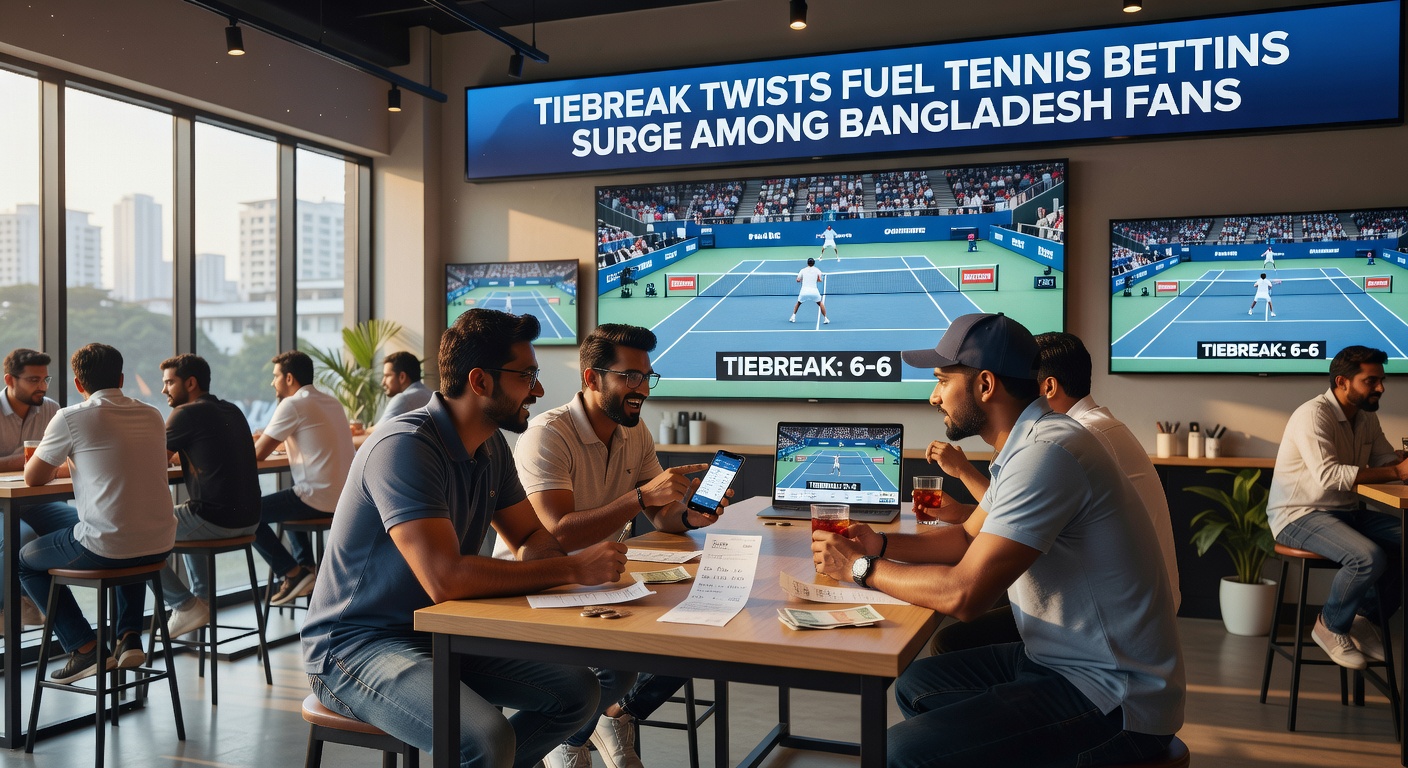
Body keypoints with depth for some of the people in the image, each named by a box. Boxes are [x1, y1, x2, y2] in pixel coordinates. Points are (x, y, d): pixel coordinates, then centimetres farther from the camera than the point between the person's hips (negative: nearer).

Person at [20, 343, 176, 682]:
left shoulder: (71, 417, -7)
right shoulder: (152, 416, 8)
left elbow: (33, 478, 5)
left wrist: (52, 463, 26)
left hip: (104, 546, -5)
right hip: (159, 546, 5)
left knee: (26, 561, 24)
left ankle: (85, 647, 15)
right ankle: (130, 636, 24)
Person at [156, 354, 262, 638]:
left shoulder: (187, 413, -9)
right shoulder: (233, 411, 14)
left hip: (215, 520, -9)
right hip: (248, 520, 9)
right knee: (187, 516, 37)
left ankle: (186, 606, 8)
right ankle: (201, 598, 35)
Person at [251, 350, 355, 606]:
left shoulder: (293, 405, -11)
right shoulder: (331, 402, 14)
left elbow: (257, 454, -9)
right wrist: (266, 438, 22)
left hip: (319, 500, -9)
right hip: (345, 497, 9)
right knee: (290, 501, 35)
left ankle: (292, 574, 3)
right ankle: (305, 567, 28)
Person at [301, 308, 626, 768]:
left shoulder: (491, 446, 4)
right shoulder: (405, 446, -24)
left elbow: (532, 538, 13)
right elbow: (446, 578, -33)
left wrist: (555, 558, -12)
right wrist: (573, 568, -27)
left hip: (438, 631, 9)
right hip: (354, 645, -9)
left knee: (577, 691, 1)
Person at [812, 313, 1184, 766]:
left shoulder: (1045, 454, -25)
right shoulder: (1023, 444, 9)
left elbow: (964, 595, -27)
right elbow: (970, 536, 20)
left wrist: (861, 568, -12)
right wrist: (881, 546, 5)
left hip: (1115, 697, -10)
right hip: (1061, 658, 10)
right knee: (916, 686, 18)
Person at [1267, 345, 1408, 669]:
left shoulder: (1366, 417, 9)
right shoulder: (1313, 414, -19)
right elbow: (1328, 475, -31)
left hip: (1346, 512, 9)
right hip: (1299, 516, -9)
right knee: (1369, 557, -30)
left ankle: (1367, 616, 10)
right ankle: (1330, 626, -3)